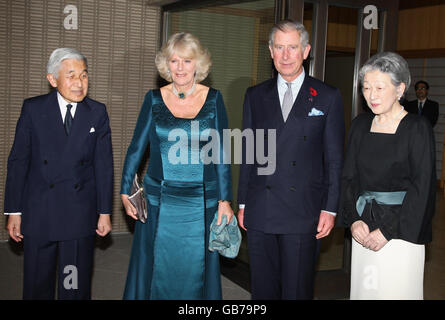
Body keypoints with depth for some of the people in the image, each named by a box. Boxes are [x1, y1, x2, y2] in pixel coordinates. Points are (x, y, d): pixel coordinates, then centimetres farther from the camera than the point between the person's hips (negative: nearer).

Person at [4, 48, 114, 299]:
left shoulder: (97, 113, 1)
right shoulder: (33, 109, -2)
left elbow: (103, 164, 2)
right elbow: (18, 161, 0)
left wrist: (105, 212, 1)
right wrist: (14, 211, -1)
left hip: (80, 214, 0)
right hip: (39, 212, 0)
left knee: (76, 287, 9)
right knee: (37, 286, 12)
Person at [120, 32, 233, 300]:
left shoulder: (213, 99, 0)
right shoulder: (154, 99, 2)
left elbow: (221, 153, 1)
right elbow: (137, 147, 7)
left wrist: (225, 200, -2)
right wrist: (126, 192, 4)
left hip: (201, 202, 0)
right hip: (160, 202, 1)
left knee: (195, 269, 9)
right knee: (156, 268, 9)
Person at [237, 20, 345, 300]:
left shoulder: (328, 98, 0)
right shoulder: (255, 96, 9)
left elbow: (335, 159, 0)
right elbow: (248, 154, 10)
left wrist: (330, 209, -5)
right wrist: (243, 203, 8)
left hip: (303, 214, -3)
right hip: (259, 213, 3)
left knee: (298, 291, 5)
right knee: (262, 289, 12)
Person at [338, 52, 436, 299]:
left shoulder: (417, 128, -8)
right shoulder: (361, 125, 7)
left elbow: (421, 187, -12)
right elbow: (349, 177, 7)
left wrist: (388, 231, -14)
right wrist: (354, 219, -6)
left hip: (401, 229, -4)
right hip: (364, 228, 5)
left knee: (396, 291, -1)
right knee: (363, 289, 10)